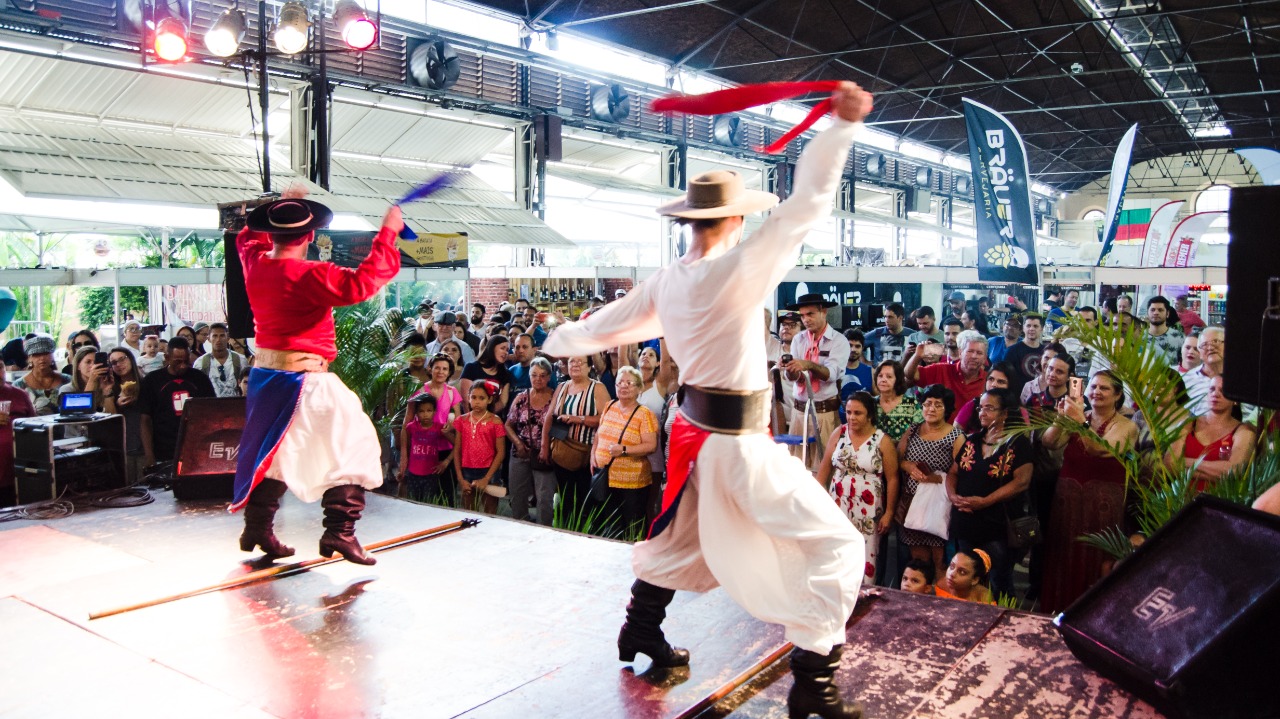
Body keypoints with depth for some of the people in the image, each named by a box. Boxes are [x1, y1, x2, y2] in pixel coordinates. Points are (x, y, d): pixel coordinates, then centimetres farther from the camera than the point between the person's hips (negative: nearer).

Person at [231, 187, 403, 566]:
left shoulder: (255, 264, 4)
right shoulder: (310, 276, -19)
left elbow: (248, 235, 27)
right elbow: (360, 284, -30)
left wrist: (280, 206, 34)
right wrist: (386, 234, -24)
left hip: (265, 375, 8)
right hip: (304, 380, -8)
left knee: (271, 449, 21)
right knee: (350, 445, -2)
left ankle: (257, 527, 30)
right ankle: (339, 531, -10)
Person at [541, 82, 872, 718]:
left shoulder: (665, 281, 2)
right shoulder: (739, 268, -19)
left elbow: (606, 326, 15)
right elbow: (807, 204, -21)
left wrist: (561, 340, 35)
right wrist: (840, 126, -17)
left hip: (694, 428, 8)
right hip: (739, 442, -8)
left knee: (681, 534, 30)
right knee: (835, 548, 2)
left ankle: (640, 631, 46)